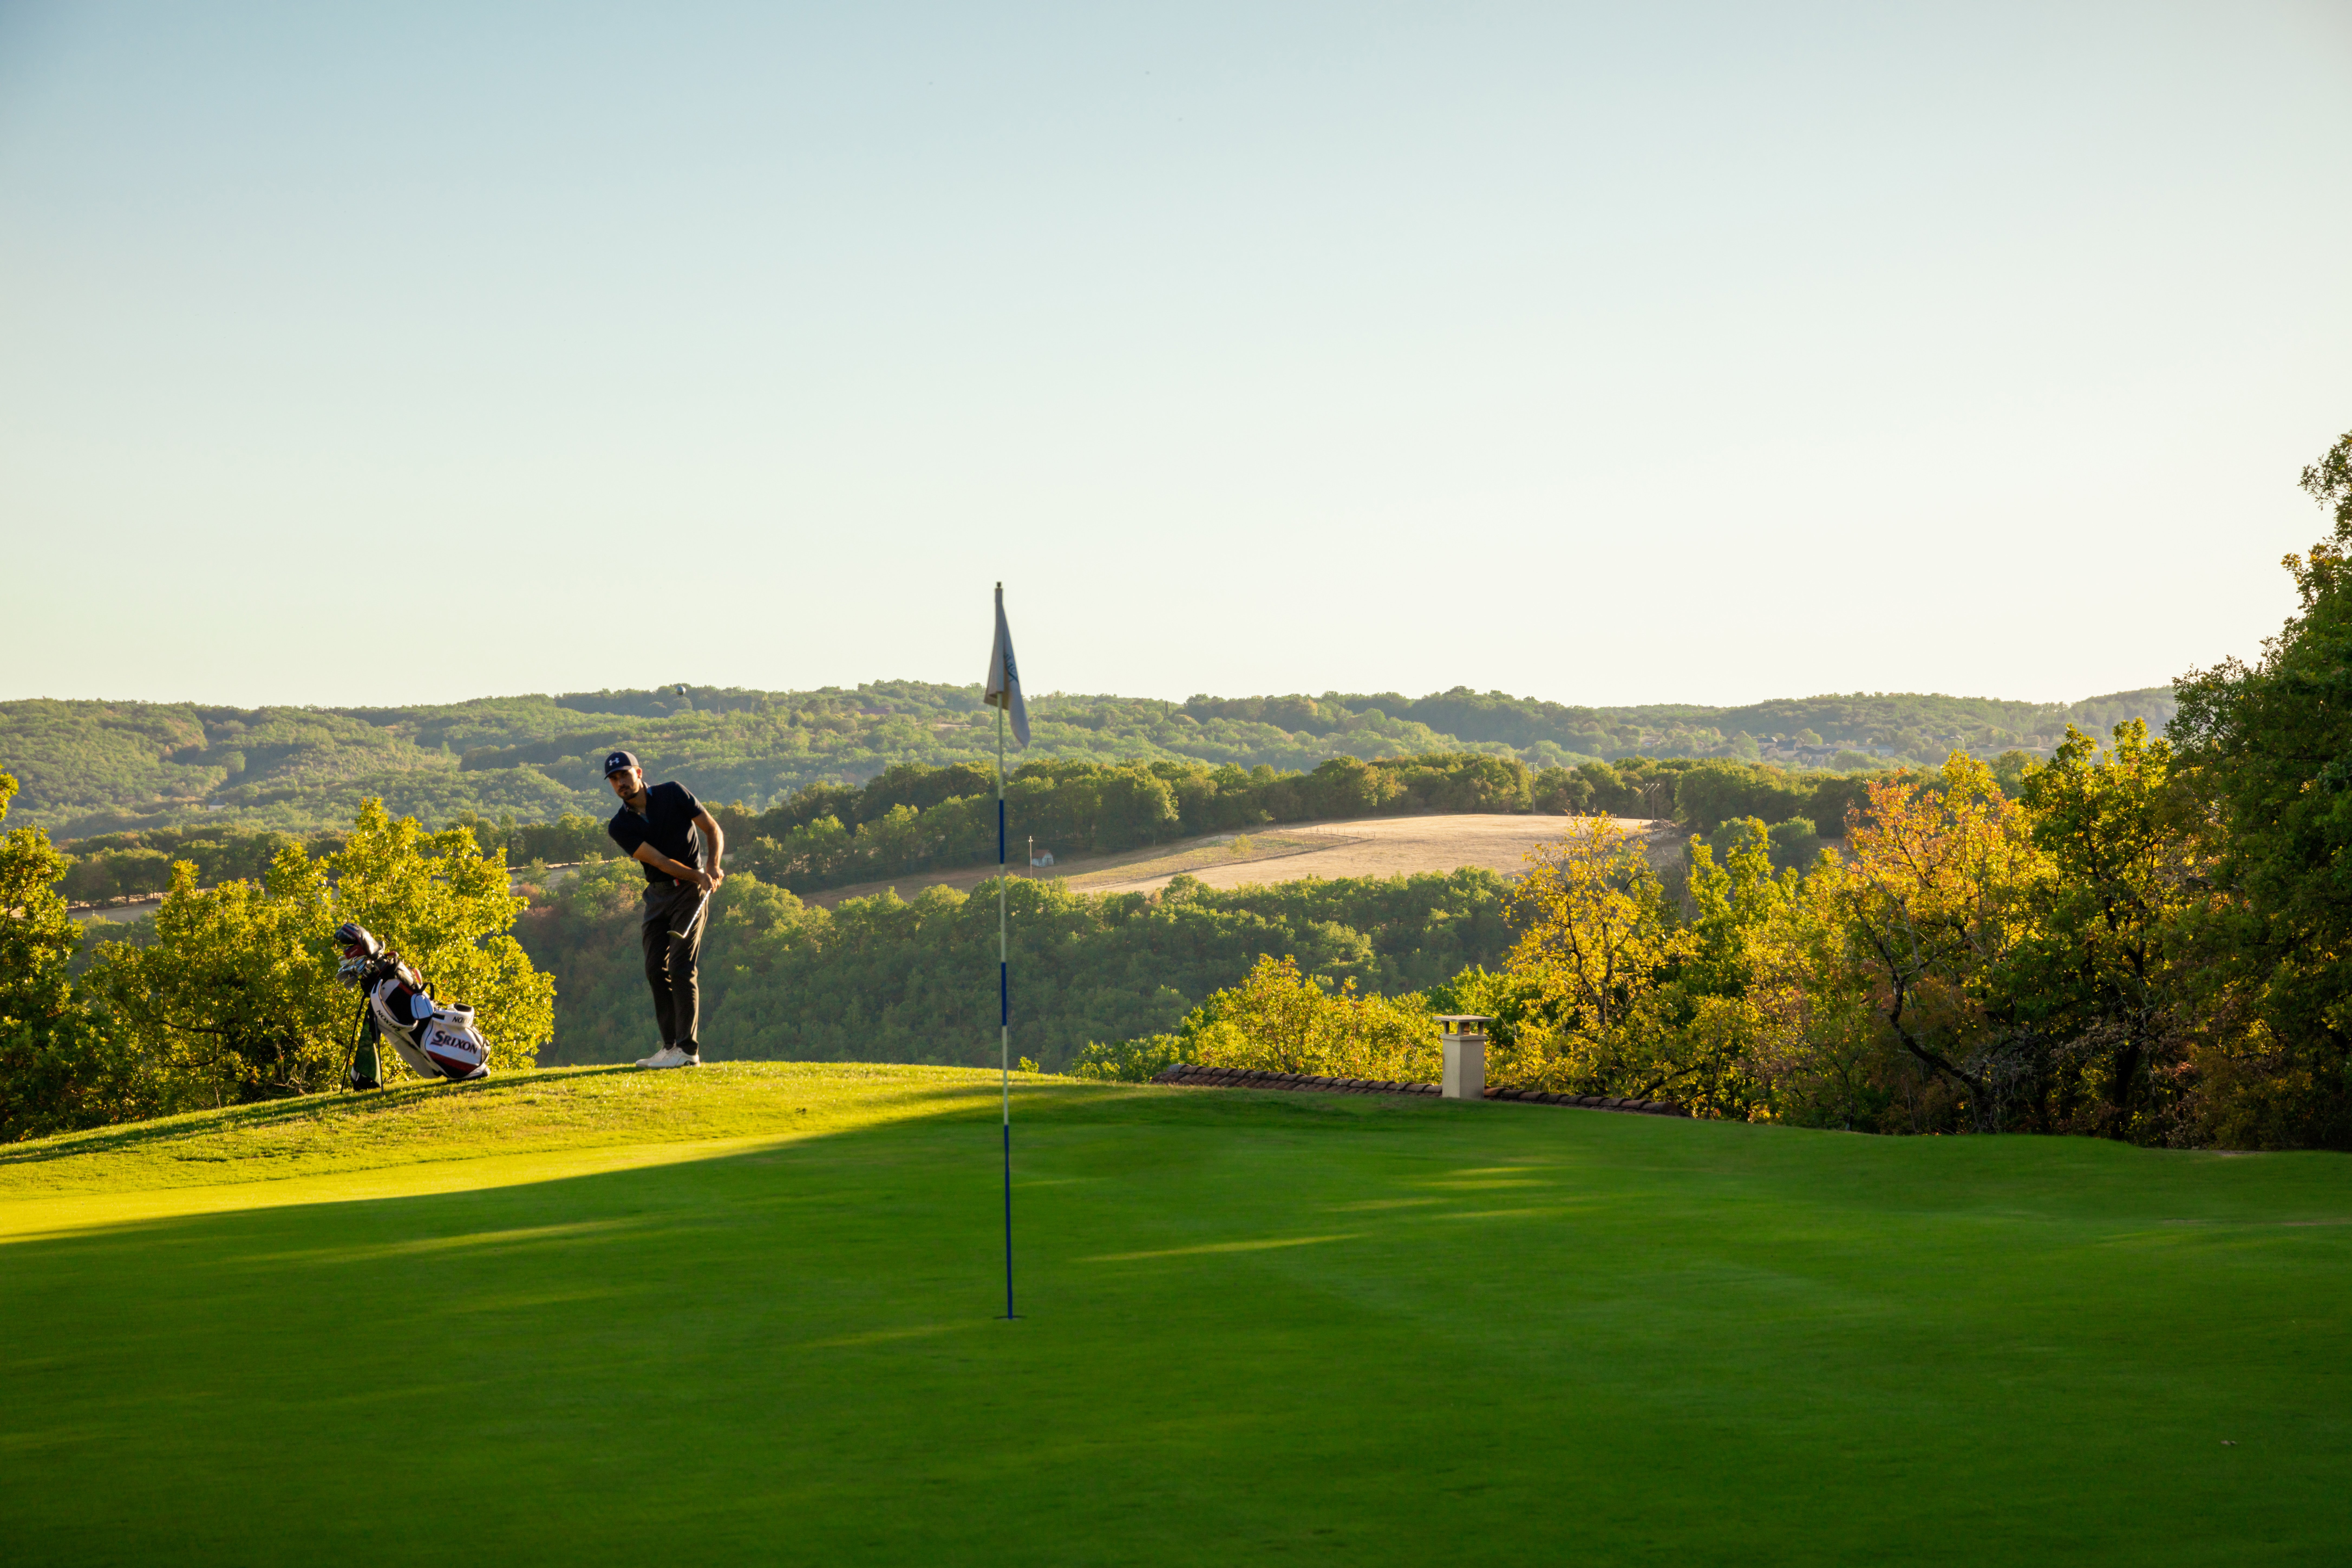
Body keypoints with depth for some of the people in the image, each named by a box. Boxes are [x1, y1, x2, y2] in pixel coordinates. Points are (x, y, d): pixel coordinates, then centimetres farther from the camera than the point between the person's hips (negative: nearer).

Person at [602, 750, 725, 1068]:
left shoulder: (674, 794, -6)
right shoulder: (620, 826, -2)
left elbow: (713, 830, -1)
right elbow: (659, 860, -12)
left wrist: (713, 866, -17)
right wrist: (698, 877, -23)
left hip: (690, 891, -4)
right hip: (658, 894, 4)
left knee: (681, 967, -13)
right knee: (656, 970, 0)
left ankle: (688, 1050, -15)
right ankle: (671, 1046, 7)